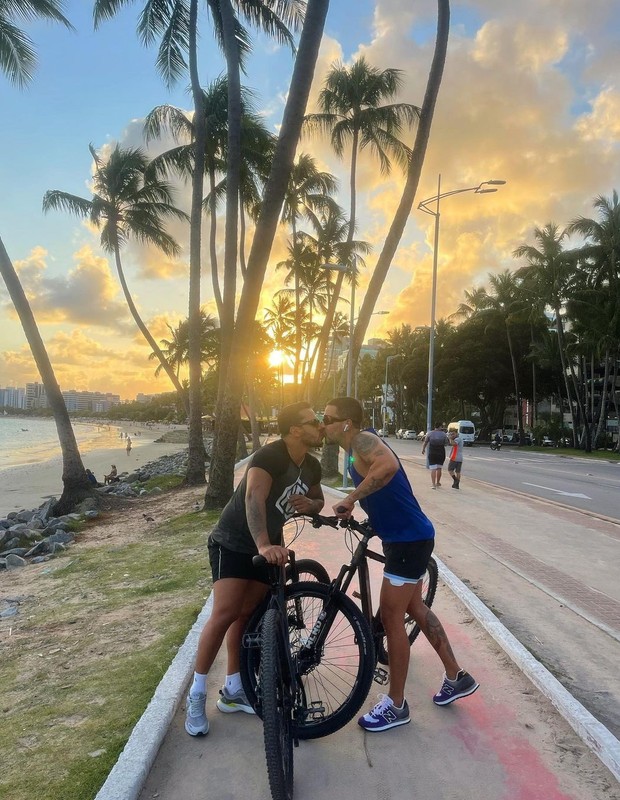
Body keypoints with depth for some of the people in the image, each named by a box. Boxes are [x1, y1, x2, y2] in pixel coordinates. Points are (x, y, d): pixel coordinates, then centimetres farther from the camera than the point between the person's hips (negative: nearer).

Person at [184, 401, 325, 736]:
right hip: (233, 543, -7)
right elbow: (254, 497, -42)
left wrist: (309, 504, -12)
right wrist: (264, 545, -56)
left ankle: (233, 691, 22)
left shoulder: (312, 466, -2)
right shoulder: (270, 456, -26)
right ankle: (196, 694, 3)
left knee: (247, 615, 9)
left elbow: (318, 501, 14)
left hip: (270, 547, 7)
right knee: (224, 615, -13)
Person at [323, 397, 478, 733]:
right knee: (415, 608, 22)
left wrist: (350, 498, -32)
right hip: (404, 537, 10)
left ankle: (395, 705, 16)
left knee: (391, 617, 0)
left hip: (410, 540, -10)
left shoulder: (363, 440, -18)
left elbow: (389, 466, -40)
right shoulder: (356, 451, 12)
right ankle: (456, 677, 37)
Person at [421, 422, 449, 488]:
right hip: (441, 453, 1)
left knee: (433, 469, -2)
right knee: (439, 468, 16)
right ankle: (438, 482, 28)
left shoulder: (430, 433, -5)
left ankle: (433, 484, -9)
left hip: (432, 453, -1)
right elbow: (445, 443, 1)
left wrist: (423, 449, 19)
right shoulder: (443, 434, -4)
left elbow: (425, 442, 2)